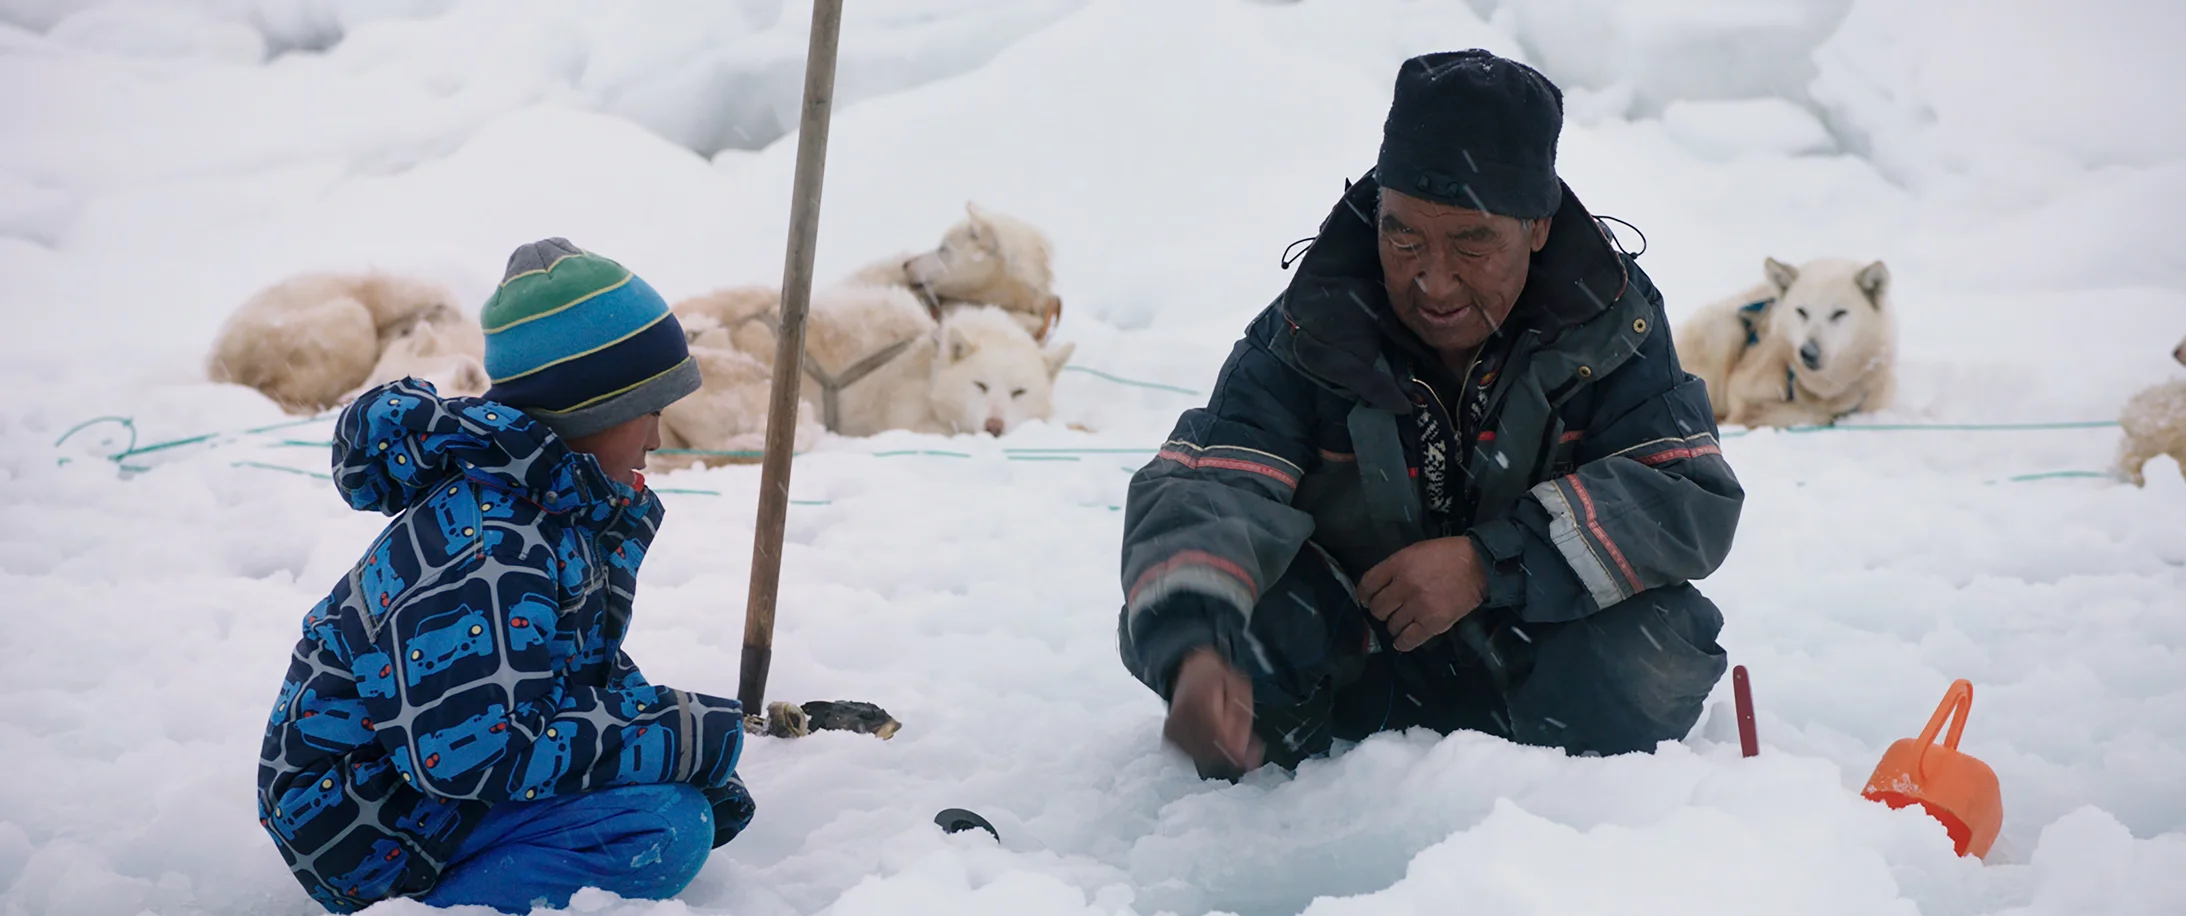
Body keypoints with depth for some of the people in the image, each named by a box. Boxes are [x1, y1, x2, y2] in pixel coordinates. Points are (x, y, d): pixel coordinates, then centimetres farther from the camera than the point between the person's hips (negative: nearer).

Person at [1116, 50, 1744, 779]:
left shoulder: (1610, 323, -13)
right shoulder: (1312, 331, -17)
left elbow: (1694, 500, -19)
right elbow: (1201, 490, -30)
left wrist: (1490, 564, -31)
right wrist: (1191, 651, -52)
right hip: (1353, 676, 0)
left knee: (1650, 657, -31)